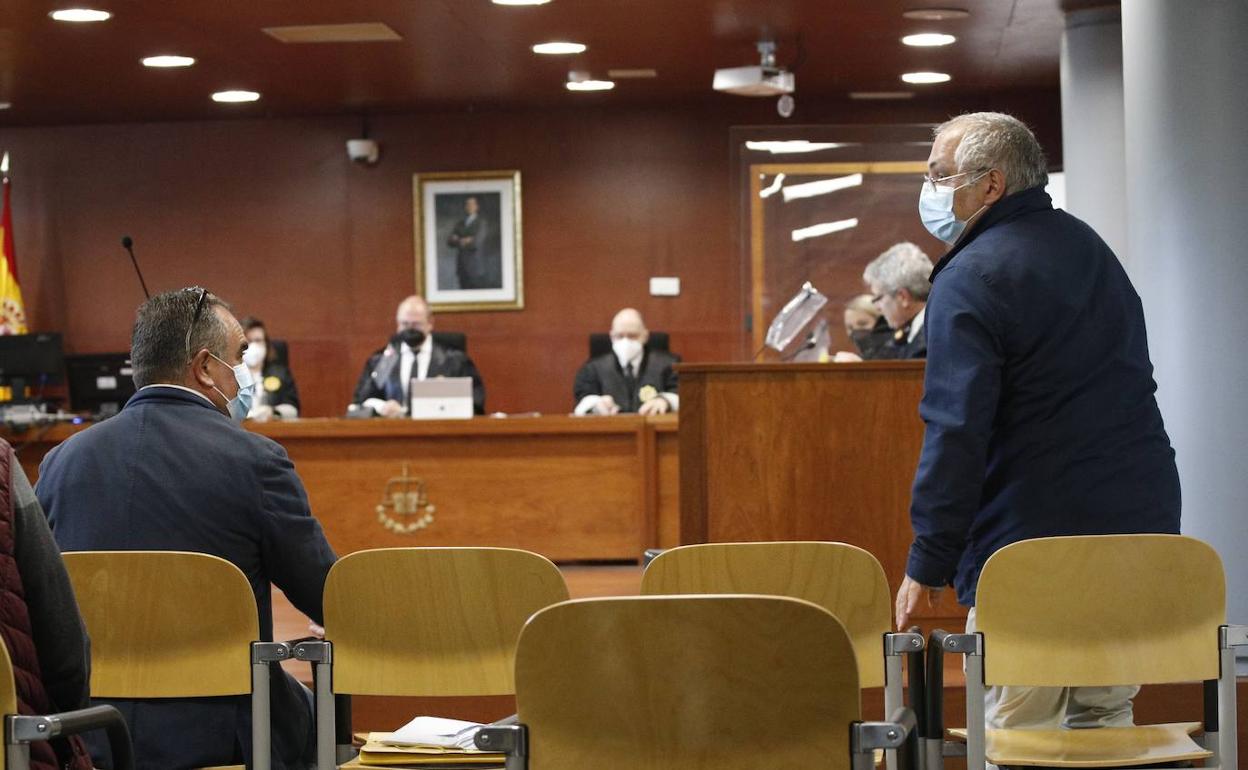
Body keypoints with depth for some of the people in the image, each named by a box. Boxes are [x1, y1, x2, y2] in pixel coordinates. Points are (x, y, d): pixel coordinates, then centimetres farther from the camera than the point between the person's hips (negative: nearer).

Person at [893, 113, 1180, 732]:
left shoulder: (971, 279, -12)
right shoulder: (1089, 246, 16)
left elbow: (956, 434, -18)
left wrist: (927, 563, -13)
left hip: (1034, 544, -8)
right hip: (1140, 529, 8)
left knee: (1019, 733, -2)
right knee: (1105, 720, 14)